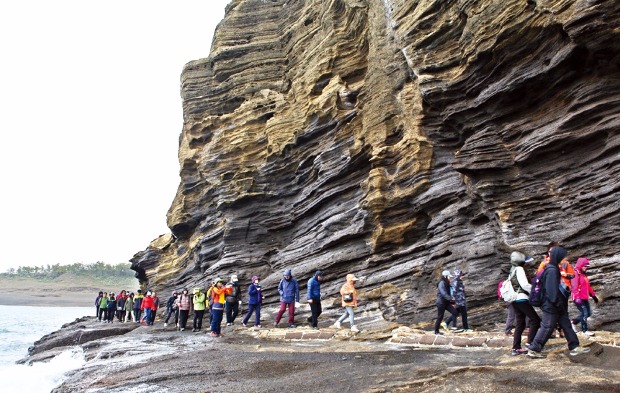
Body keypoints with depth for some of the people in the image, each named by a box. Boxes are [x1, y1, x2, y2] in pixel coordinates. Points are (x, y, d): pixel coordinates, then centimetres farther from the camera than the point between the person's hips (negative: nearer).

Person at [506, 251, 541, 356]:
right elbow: (524, 285, -18)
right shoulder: (519, 269, -10)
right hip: (521, 299, -9)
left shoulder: (512, 270, 17)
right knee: (535, 319, -6)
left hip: (515, 300, 9)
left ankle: (516, 348, 7)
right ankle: (530, 344, -10)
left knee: (520, 324, 10)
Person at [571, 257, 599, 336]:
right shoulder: (576, 274, -13)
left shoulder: (584, 274, 16)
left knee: (588, 313, 12)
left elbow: (588, 286, 24)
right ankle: (584, 330, 7)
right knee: (584, 313, -5)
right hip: (579, 298, -9)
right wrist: (577, 298, -27)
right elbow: (574, 287, -21)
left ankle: (574, 322, 25)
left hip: (585, 298, 9)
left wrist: (593, 295, 22)